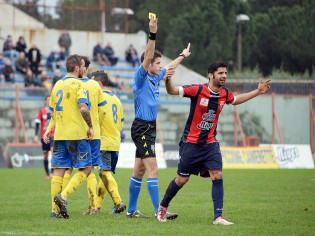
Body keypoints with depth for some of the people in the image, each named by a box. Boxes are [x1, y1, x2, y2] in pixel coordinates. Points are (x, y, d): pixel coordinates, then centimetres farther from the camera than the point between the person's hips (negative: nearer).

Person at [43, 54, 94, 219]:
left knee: (58, 171, 7)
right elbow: (83, 108, -20)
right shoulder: (77, 84, -8)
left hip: (60, 135, 7)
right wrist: (90, 127, -11)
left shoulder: (57, 85, 14)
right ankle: (63, 196, -16)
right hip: (77, 134, -7)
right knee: (85, 168, 1)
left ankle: (55, 210, 4)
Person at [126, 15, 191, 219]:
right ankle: (159, 211, -20)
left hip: (150, 128, 9)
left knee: (139, 171, 12)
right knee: (152, 169, -15)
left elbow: (169, 68, 33)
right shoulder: (141, 78, -10)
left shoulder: (155, 78, 14)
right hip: (142, 128, -9)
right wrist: (152, 35, -36)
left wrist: (183, 56, 48)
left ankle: (132, 210, 17)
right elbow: (147, 57, -25)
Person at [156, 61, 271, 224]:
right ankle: (163, 206, 28)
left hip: (210, 143, 4)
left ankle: (218, 217, -10)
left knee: (218, 176, -11)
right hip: (191, 142, -4)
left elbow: (236, 100, 25)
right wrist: (168, 80, -38)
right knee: (182, 179, 4)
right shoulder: (198, 90, -16)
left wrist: (258, 92, 23)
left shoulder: (224, 94, 1)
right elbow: (172, 91, -16)